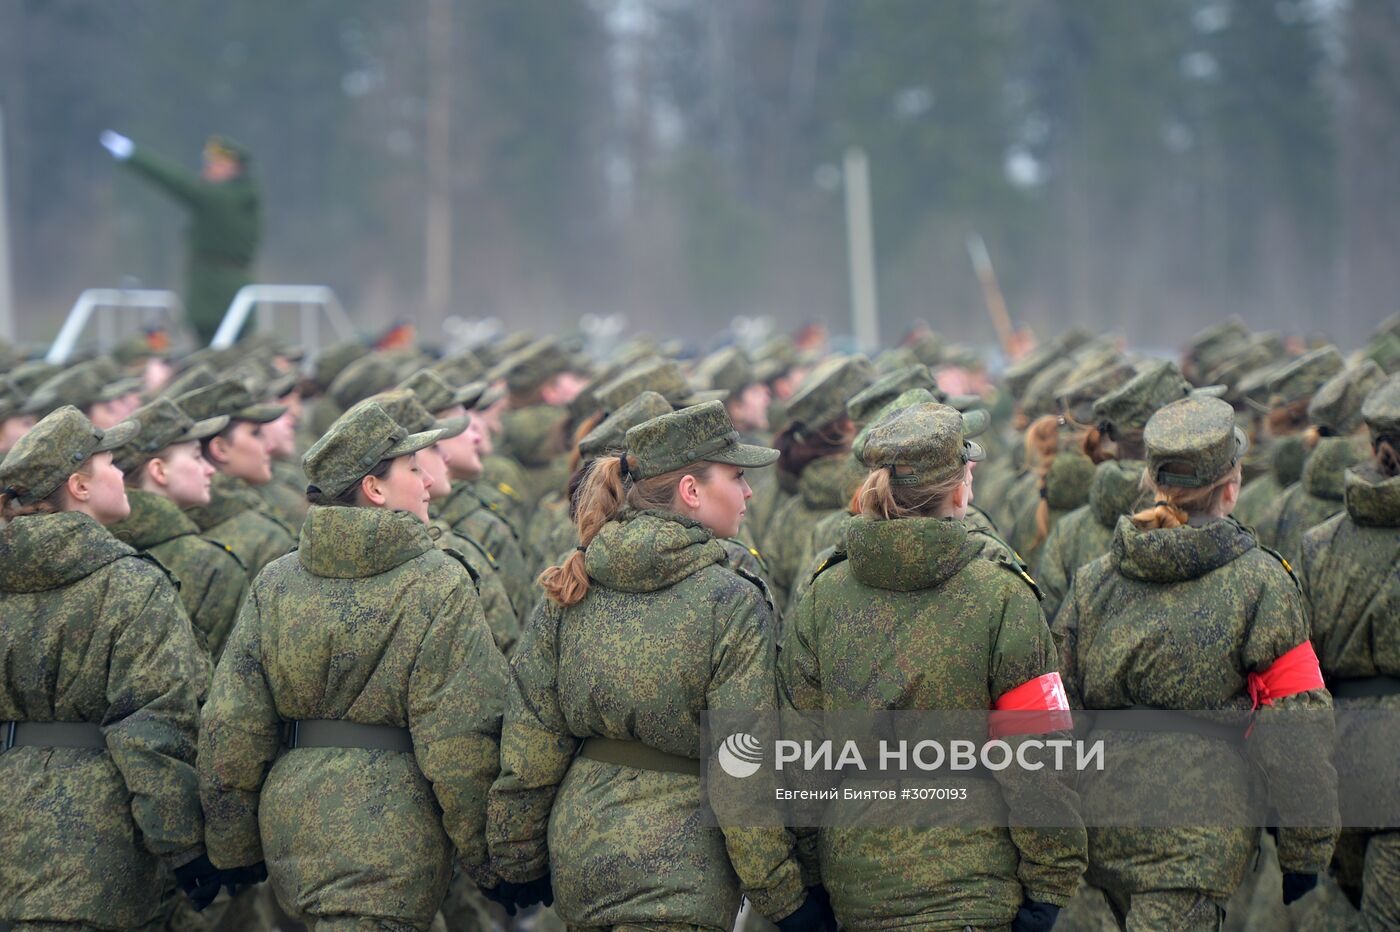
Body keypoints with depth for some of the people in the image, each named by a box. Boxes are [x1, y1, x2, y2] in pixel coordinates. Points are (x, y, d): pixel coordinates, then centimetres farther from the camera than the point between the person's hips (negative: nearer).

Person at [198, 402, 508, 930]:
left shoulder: (273, 584, 6)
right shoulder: (439, 586, -9)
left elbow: (231, 729, 6)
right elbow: (460, 744, -12)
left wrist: (232, 847, 15)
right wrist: (487, 858, -2)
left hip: (288, 825, 6)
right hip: (385, 841, -6)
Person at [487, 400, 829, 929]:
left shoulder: (570, 588, 3)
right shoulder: (734, 606, -13)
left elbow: (529, 747, 5)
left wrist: (519, 863, 15)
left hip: (575, 858, 6)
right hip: (676, 880, -6)